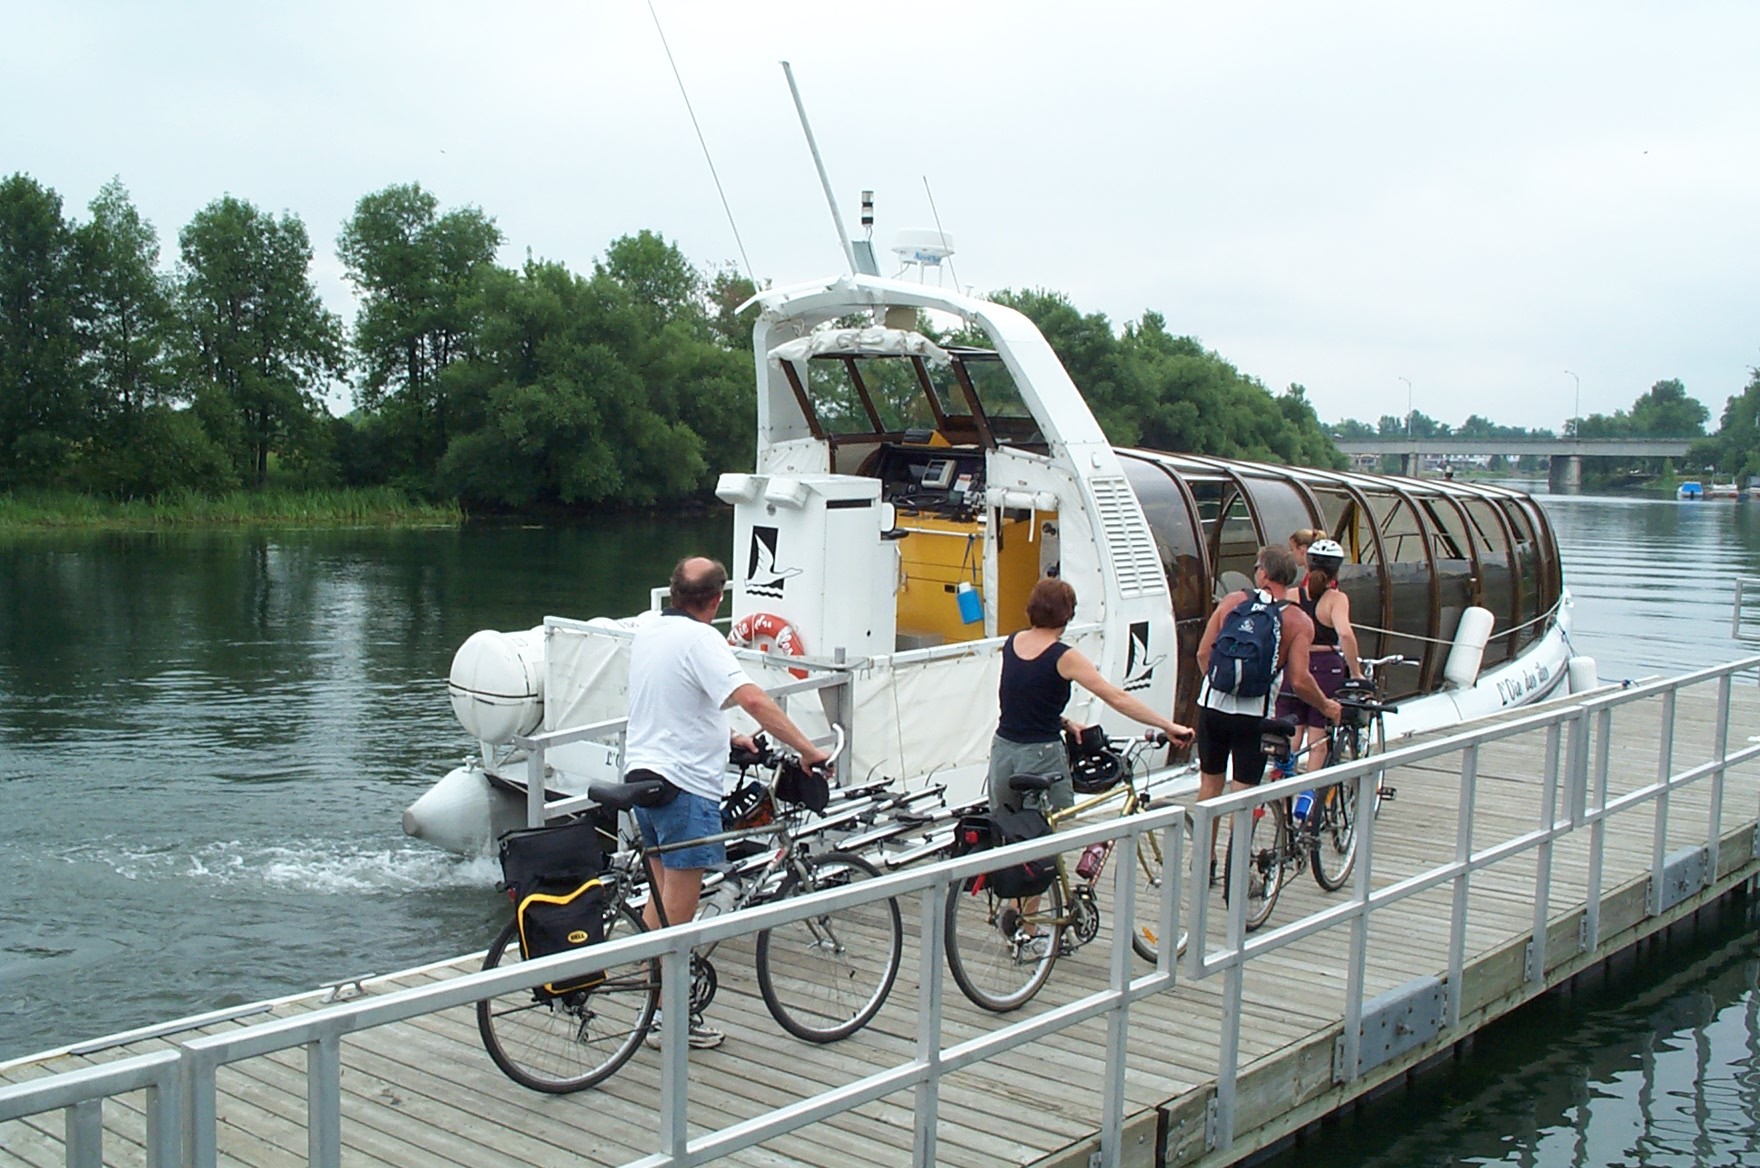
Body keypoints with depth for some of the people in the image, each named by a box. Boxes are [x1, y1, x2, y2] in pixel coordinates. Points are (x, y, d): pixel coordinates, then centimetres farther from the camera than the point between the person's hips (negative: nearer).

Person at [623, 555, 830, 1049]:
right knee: (680, 903, -1)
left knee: (661, 893, 20)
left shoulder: (648, 632, 11)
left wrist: (727, 737, 25)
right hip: (683, 784, -9)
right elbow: (752, 699, -28)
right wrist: (807, 748, -26)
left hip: (642, 772, 9)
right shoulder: (700, 639, -16)